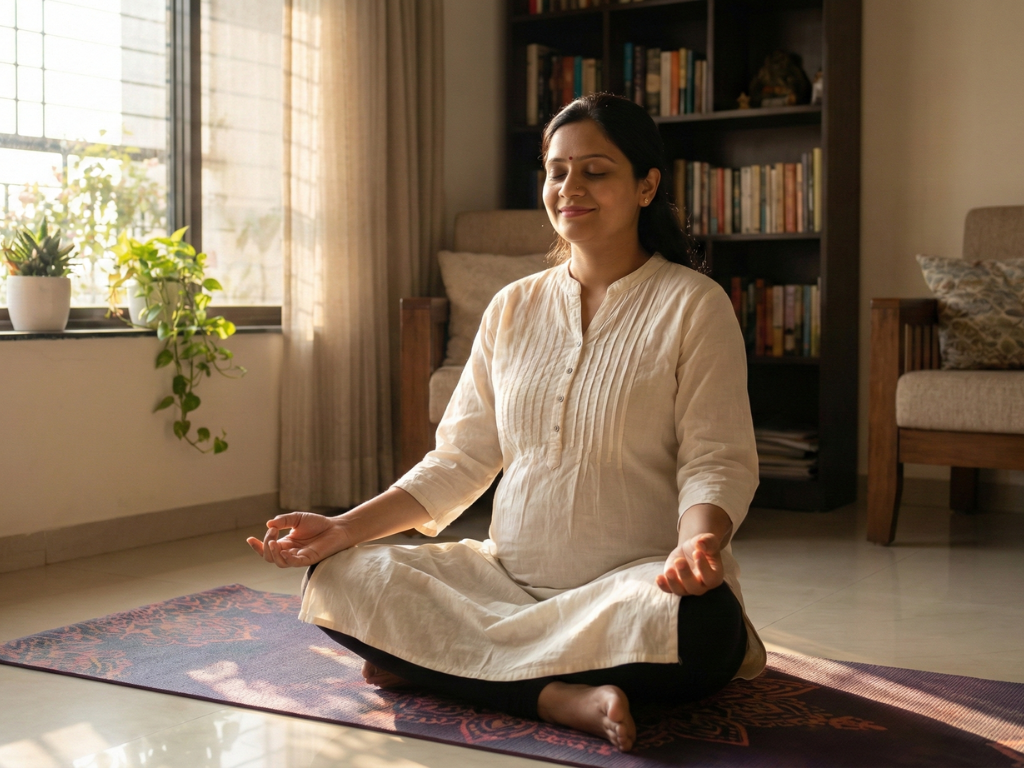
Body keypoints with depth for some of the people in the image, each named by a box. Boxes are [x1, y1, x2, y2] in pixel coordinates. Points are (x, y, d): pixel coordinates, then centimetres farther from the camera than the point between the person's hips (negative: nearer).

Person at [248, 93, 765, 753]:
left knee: (697, 622, -39)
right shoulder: (512, 308, 11)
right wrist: (345, 527, -3)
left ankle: (431, 664, -22)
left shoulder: (694, 304, -2)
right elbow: (459, 461, 9)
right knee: (339, 579, -15)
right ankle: (562, 695, -23)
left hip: (636, 579, -4)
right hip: (509, 576, 5)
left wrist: (698, 543, -30)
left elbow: (716, 462, -8)